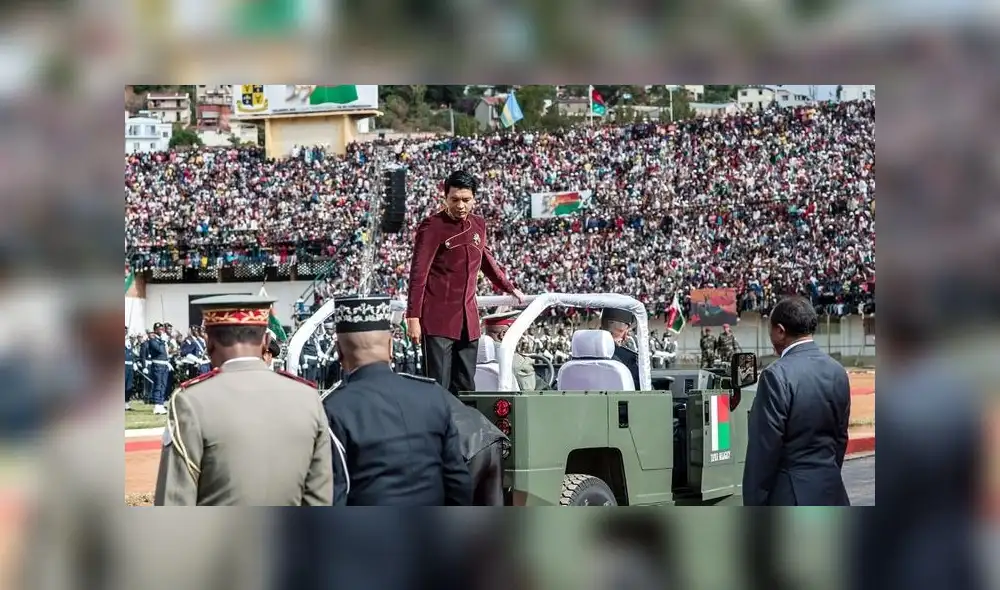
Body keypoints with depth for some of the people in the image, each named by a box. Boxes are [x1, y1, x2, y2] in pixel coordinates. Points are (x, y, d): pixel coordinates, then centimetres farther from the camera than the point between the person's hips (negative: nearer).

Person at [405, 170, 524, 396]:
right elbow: (418, 275, -13)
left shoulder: (478, 225, 12)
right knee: (438, 388, -10)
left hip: (468, 321, 7)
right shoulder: (432, 227, -8)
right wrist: (413, 317, -19)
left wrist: (510, 288, 42)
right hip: (438, 320, -7)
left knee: (465, 389, 7)